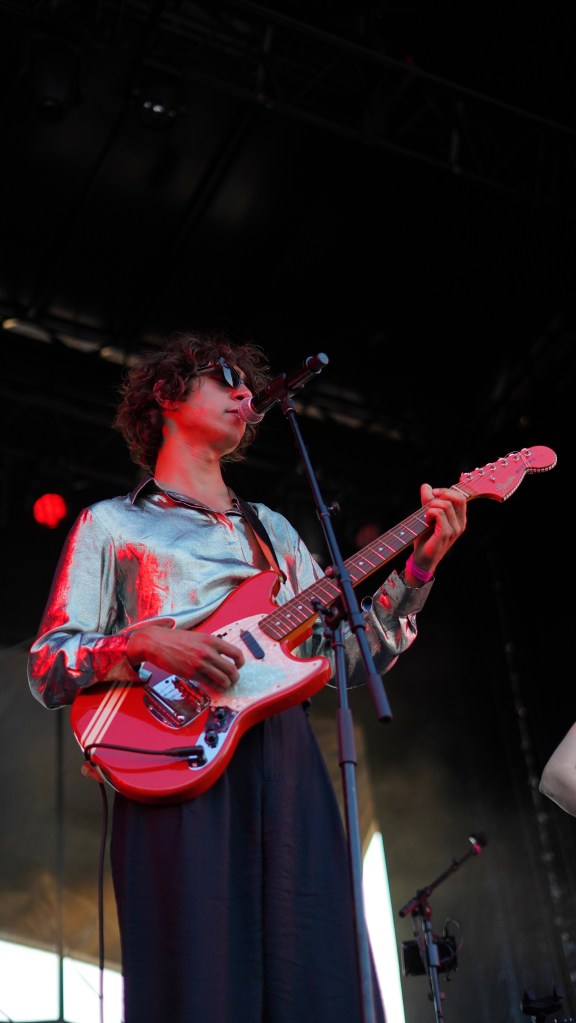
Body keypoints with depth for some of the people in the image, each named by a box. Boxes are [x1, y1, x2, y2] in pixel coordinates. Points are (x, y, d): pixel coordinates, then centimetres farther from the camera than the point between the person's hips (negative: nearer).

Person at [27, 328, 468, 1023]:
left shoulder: (272, 528, 27)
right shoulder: (112, 525, 12)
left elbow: (346, 657, 19)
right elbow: (45, 669, 3)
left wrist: (420, 565, 8)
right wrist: (145, 642, -15)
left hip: (290, 771, 4)